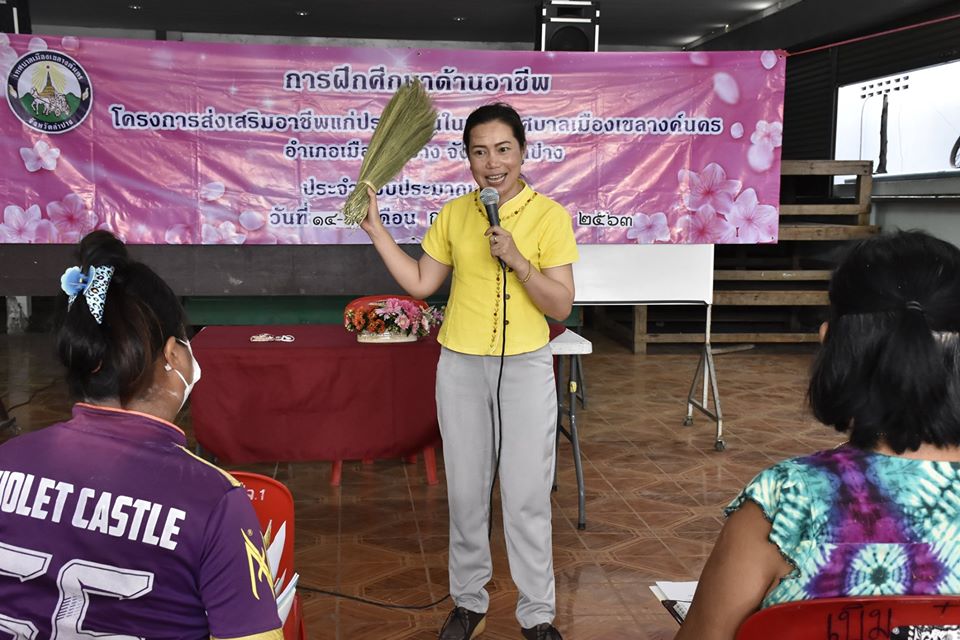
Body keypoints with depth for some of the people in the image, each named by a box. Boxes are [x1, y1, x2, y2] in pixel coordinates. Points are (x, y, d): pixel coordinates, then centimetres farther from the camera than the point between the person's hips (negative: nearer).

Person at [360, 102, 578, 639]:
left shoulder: (549, 215, -6)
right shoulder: (454, 214, 4)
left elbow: (561, 305, -8)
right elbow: (420, 284, 8)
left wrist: (517, 260, -22)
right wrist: (376, 228, 3)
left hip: (526, 368, -3)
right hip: (461, 368, 3)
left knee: (528, 496, 1)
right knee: (466, 492, 11)